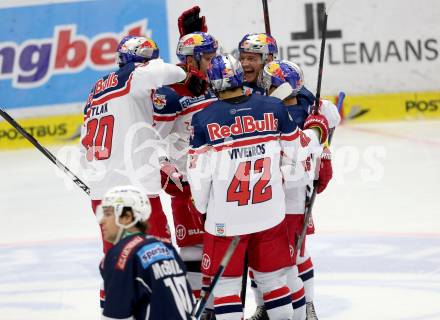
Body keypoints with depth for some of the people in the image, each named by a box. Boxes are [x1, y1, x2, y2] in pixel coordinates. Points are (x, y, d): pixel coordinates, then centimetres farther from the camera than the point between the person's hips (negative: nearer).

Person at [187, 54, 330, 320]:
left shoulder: (203, 119, -9)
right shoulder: (274, 108, -4)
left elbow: (199, 174, -8)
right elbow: (297, 153, 5)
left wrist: (203, 208, 10)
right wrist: (315, 131, 26)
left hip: (225, 219, -3)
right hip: (271, 215, 3)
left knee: (225, 282, 7)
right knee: (273, 276, 17)